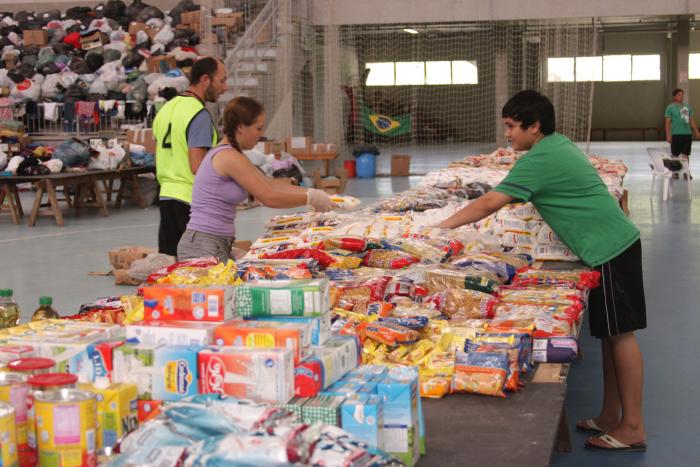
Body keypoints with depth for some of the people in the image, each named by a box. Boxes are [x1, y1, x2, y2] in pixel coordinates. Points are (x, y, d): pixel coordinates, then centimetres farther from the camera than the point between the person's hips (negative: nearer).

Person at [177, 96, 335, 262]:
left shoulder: (225, 154, 15)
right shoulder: (230, 157, -16)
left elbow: (269, 183, 18)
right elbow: (269, 198, -15)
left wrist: (310, 192, 11)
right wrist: (310, 199, -4)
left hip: (219, 244, 10)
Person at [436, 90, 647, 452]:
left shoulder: (539, 160, -17)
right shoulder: (559, 145, 12)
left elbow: (490, 203, -18)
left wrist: (443, 226, -10)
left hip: (610, 249, -10)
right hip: (615, 244, 10)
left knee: (620, 335, -5)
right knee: (610, 334, 12)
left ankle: (632, 429, 2)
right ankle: (610, 417, 19)